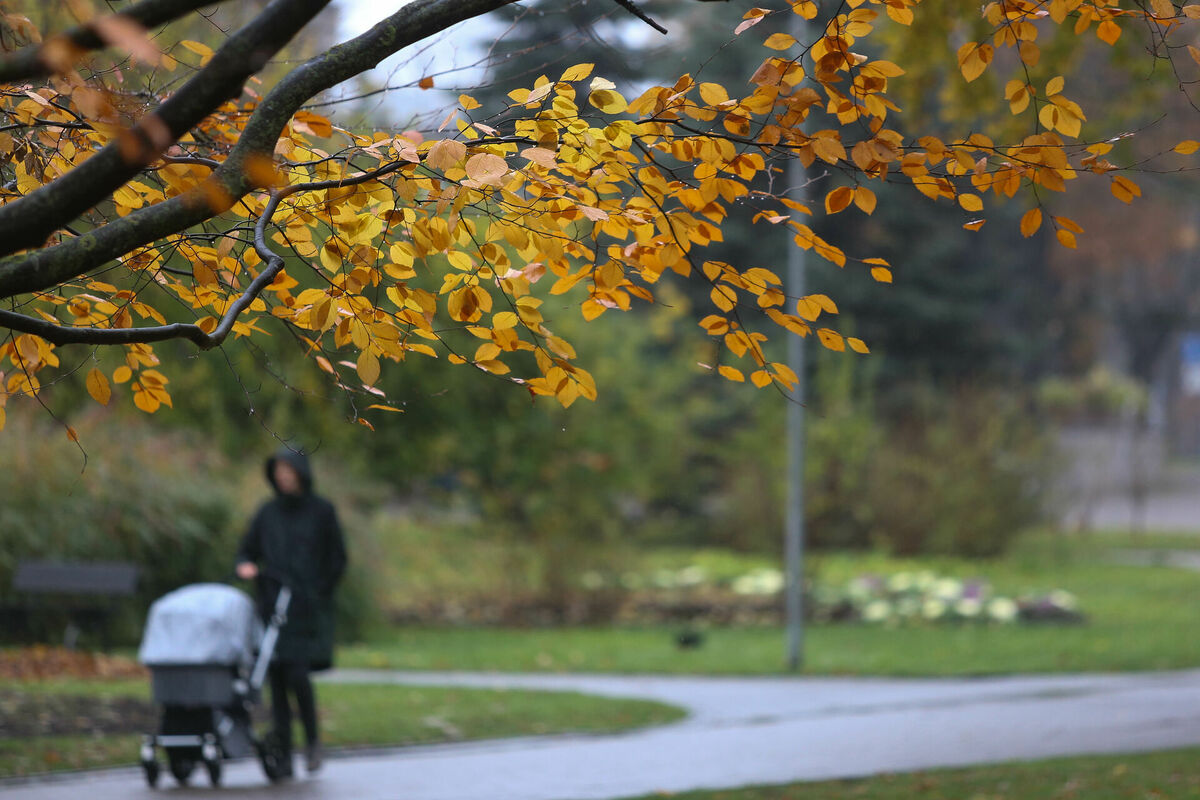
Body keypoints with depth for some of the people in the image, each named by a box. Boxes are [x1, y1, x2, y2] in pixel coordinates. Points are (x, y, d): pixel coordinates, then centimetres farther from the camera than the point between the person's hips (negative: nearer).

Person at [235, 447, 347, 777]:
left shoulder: (322, 511, 2)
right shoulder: (268, 512, 11)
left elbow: (337, 560, 3)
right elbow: (247, 550, 16)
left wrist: (317, 595, -6)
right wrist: (246, 567, -6)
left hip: (307, 610, -3)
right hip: (273, 609, 3)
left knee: (297, 675, -16)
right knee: (277, 680, -1)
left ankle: (312, 740, 5)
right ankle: (284, 755, 3)